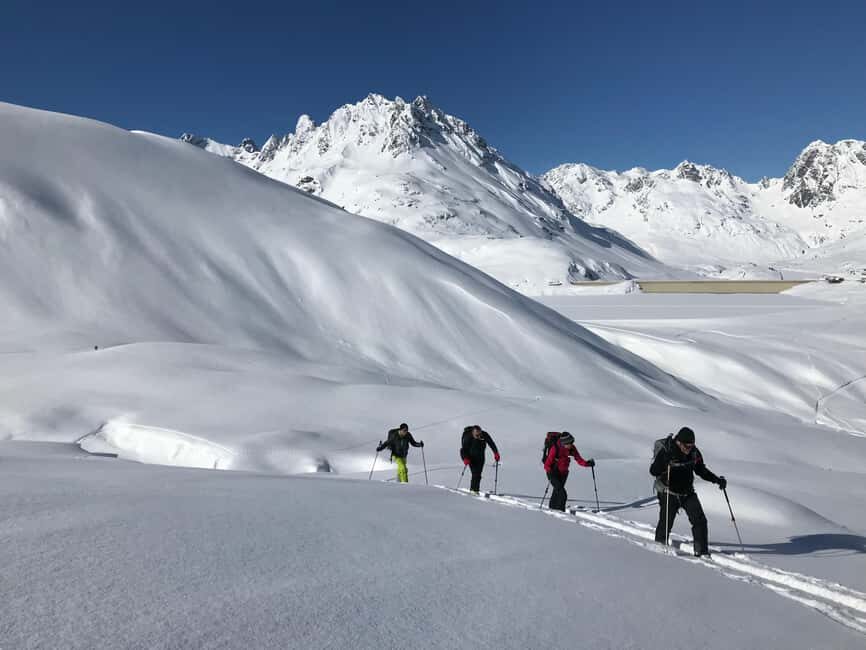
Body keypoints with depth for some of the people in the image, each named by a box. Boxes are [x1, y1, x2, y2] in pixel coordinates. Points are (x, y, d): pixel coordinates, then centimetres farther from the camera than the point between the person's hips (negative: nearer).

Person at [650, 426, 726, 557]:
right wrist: (665, 463, -43)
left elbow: (701, 470, 12)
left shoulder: (694, 452, -5)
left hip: (688, 493, 4)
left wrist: (717, 480, 1)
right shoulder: (666, 451, -21)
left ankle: (702, 551, 8)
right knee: (666, 523, 0)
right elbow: (653, 471, -24)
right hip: (669, 493, -4)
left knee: (700, 520, -5)